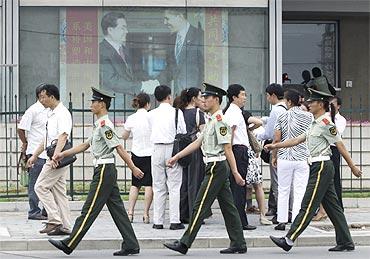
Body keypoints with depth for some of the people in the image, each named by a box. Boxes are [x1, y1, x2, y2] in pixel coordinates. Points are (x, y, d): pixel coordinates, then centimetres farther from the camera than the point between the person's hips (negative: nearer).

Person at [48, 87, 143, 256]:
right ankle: (131, 245, 8)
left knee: (89, 209, -5)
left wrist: (133, 168, -18)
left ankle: (69, 244, -1)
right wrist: (63, 154, 22)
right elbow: (85, 145, 25)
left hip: (104, 170, -10)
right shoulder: (100, 125, 18)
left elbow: (119, 148, -17)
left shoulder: (104, 124, -14)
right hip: (107, 171, 10)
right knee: (117, 209, 8)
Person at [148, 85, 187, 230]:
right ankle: (175, 221, -4)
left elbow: (152, 130, 13)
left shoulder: (151, 114, 4)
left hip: (157, 149, 3)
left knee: (158, 187, 7)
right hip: (173, 148, -2)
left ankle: (158, 221, 6)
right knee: (174, 186, 0)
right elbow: (183, 132, -1)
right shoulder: (177, 113, -4)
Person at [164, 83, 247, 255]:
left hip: (217, 166, -10)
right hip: (218, 167, 10)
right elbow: (198, 143, 22)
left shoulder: (219, 120, -14)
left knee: (200, 206, -7)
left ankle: (184, 244, -6)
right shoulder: (211, 121, 18)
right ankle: (238, 244, 11)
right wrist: (176, 157, 19)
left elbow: (227, 148, -17)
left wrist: (235, 173, -18)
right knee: (227, 207, 9)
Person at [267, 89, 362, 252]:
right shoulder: (315, 124, 19)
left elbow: (340, 145, -11)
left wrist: (352, 167, -10)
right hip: (319, 167, 10)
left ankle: (289, 240, -9)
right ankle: (345, 243, 11)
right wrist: (275, 146, 18)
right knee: (332, 206, 9)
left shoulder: (326, 123, -11)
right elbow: (296, 140, 22)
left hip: (321, 166, -10)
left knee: (308, 205, -8)